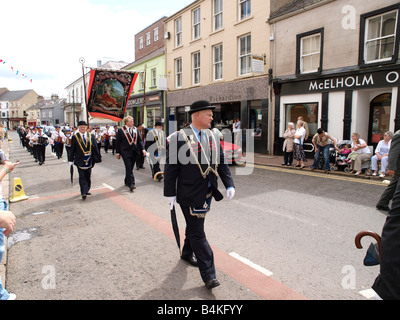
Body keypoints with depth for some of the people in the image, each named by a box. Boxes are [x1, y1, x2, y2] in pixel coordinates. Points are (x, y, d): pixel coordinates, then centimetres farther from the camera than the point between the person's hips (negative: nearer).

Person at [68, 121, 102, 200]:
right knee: (82, 177, -4)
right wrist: (71, 160, 0)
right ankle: (83, 192, -4)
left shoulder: (91, 136, 5)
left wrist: (98, 158, 3)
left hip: (89, 160, 3)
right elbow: (72, 150, 1)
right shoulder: (75, 137, -1)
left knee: (88, 176, 13)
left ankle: (86, 190, 27)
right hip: (80, 160, -3)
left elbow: (95, 148, 5)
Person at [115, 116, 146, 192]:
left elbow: (139, 140, 12)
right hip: (125, 152, -5)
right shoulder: (121, 130, -2)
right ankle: (131, 184, -11)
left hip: (134, 152, 5)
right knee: (129, 168, -10)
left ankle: (127, 181, 28)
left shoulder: (135, 129, 11)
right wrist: (118, 153, 0)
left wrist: (142, 149, 0)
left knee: (130, 168, 12)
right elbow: (118, 142, 1)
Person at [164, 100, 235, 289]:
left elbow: (222, 164, 8)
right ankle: (208, 274, 10)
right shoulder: (179, 138, -12)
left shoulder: (213, 138, 7)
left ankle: (187, 253, 47)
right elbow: (171, 167, -10)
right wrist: (170, 193, -10)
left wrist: (229, 184, -4)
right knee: (197, 233, 1)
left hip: (206, 193, 7)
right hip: (189, 194, -6)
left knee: (194, 226, 23)